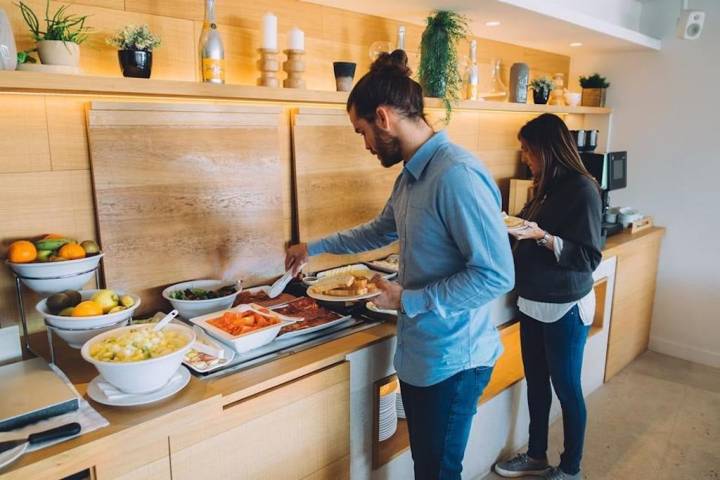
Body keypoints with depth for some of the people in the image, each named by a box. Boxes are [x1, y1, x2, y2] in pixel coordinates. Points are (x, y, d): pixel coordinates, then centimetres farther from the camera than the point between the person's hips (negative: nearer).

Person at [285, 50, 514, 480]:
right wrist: (314, 248, 28)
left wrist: (408, 300, -19)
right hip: (418, 353, 8)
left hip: (453, 360, -8)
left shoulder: (458, 175, -24)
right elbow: (382, 230, 24)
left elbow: (497, 275, -26)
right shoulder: (411, 174, 6)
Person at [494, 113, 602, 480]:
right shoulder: (547, 188, 9)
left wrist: (541, 236, -27)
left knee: (566, 388, 9)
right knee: (536, 383, 16)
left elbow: (589, 257, -18)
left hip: (564, 308, -7)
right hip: (533, 303, 7)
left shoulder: (583, 189, -15)